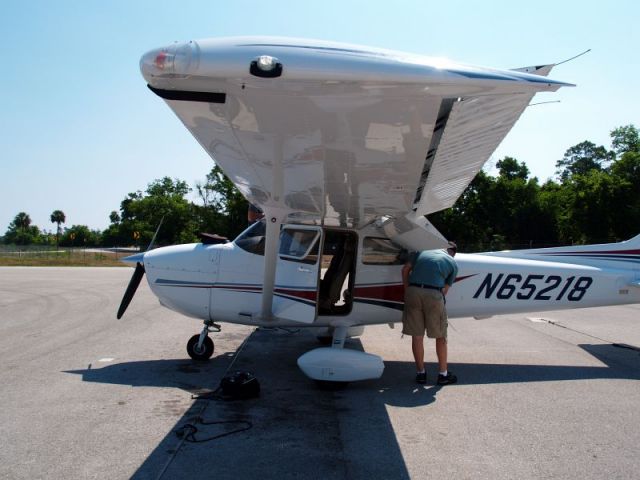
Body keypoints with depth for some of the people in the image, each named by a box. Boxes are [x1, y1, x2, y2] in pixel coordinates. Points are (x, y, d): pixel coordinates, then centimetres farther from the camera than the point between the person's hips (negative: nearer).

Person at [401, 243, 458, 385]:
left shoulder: (422, 251, 21)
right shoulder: (453, 264, 16)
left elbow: (405, 269, 12)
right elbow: (445, 289, 10)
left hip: (413, 291, 2)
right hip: (433, 294, -2)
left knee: (417, 336, 10)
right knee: (440, 337, 14)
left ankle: (420, 373, 20)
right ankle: (443, 374, 23)